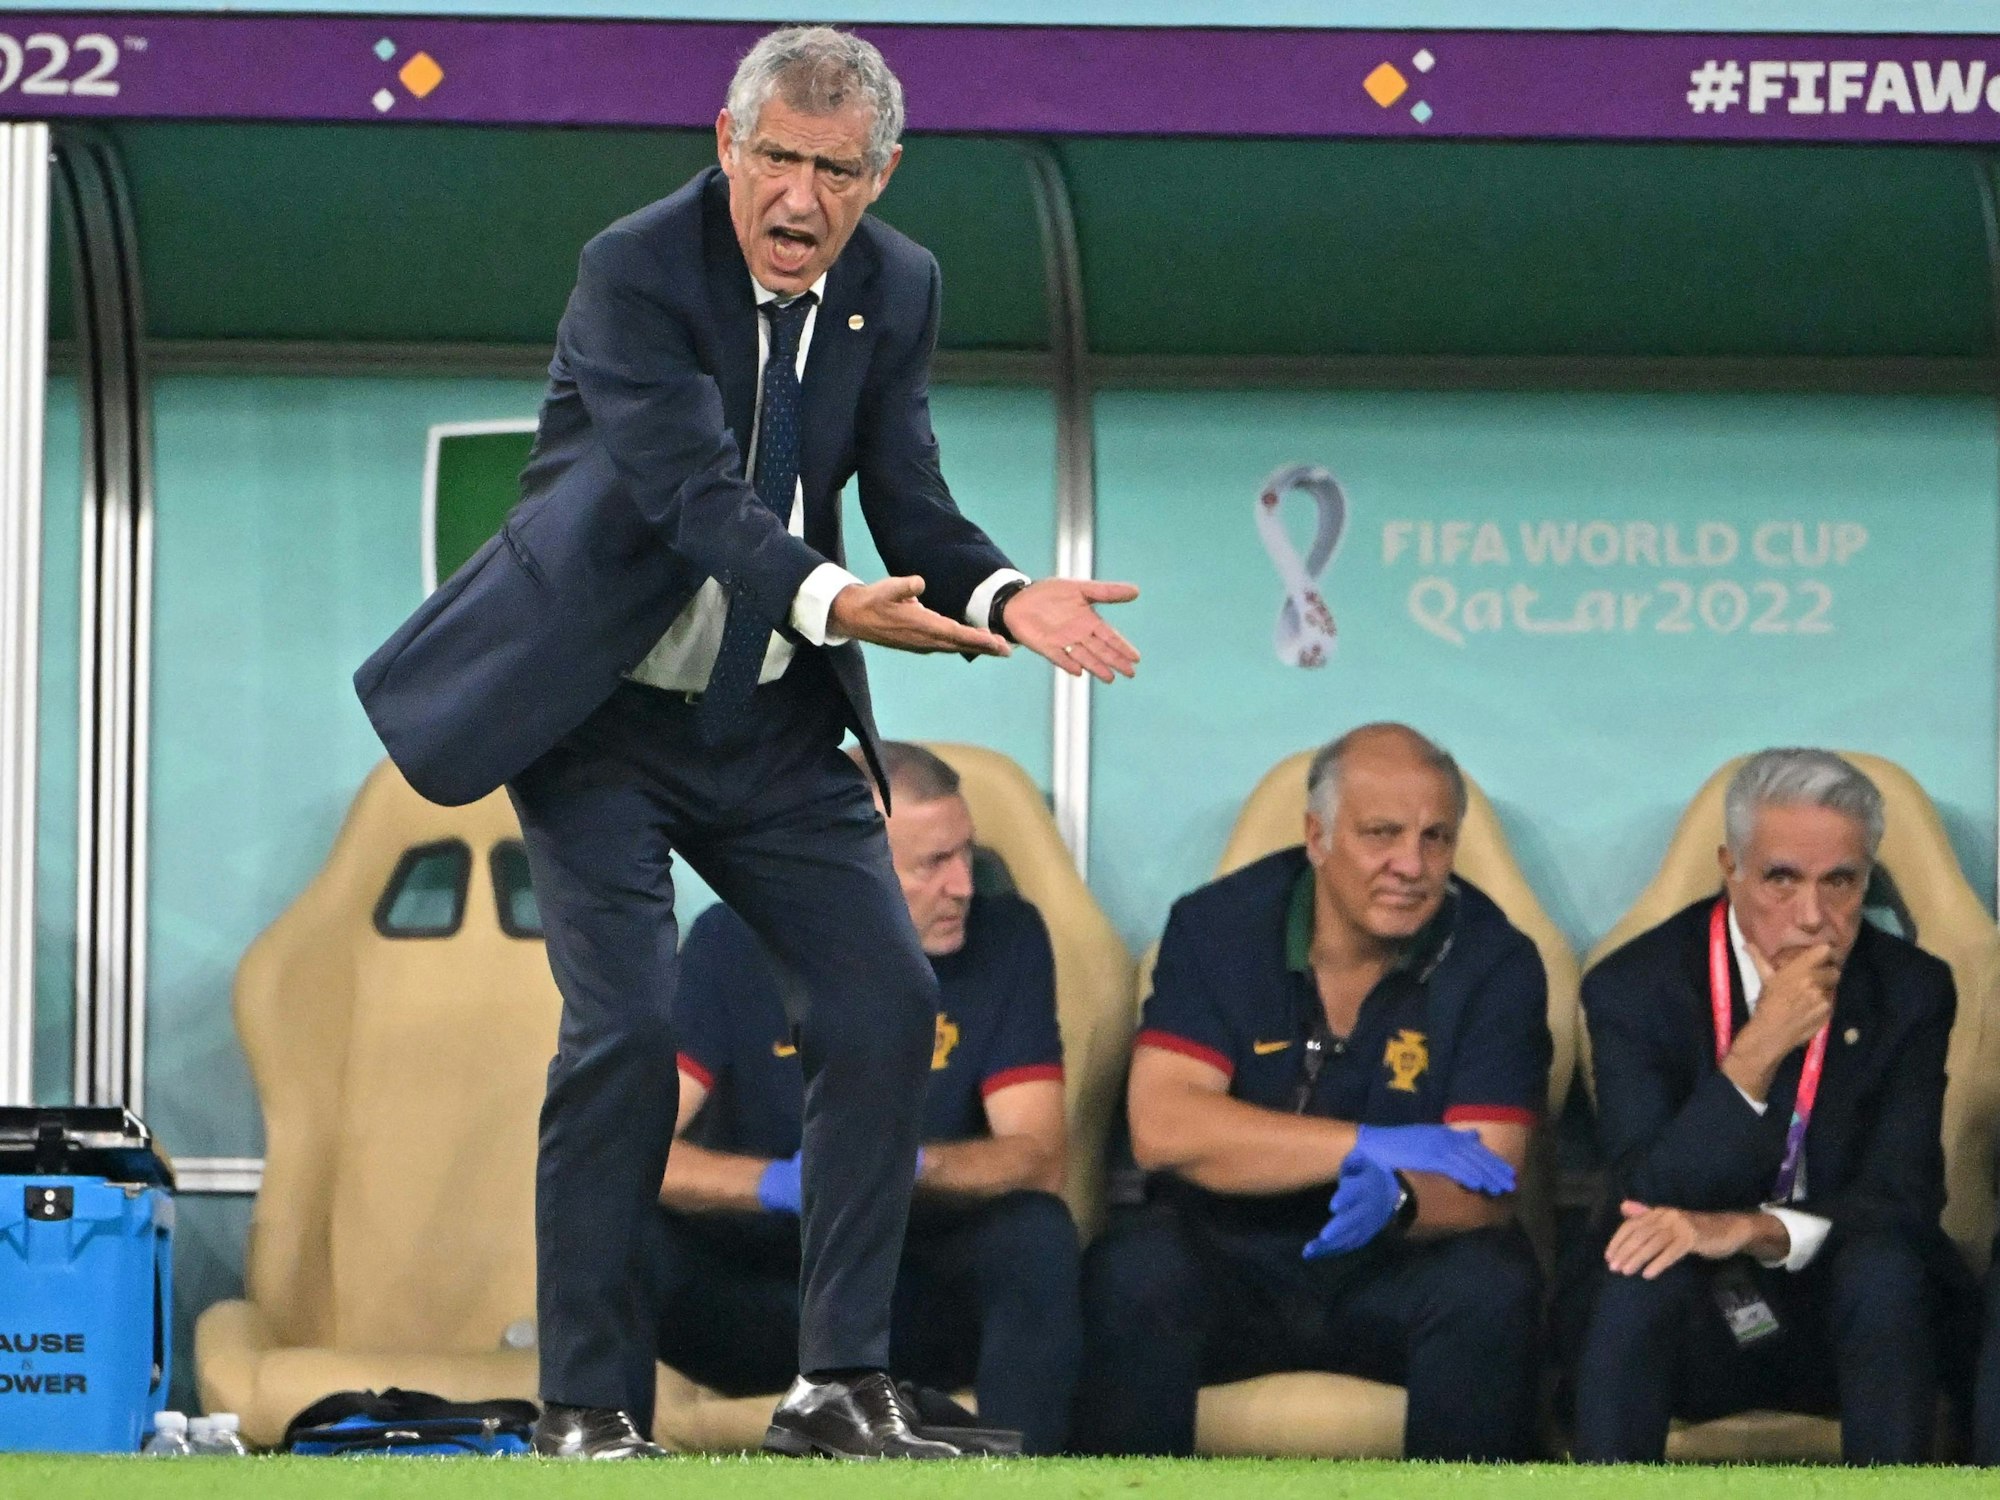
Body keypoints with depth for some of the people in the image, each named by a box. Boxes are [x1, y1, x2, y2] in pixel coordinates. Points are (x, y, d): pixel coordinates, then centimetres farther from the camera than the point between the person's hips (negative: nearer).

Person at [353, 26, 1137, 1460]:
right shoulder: (635, 270, -19)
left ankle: (842, 1382, 3)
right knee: (627, 1025, -15)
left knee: (887, 999, -5)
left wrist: (1005, 595, -26)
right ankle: (588, 1405, -5)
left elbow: (910, 505, -5)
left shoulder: (897, 290, -1)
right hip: (599, 711, -5)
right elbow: (698, 491, -31)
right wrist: (829, 600, -47)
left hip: (772, 723, 6)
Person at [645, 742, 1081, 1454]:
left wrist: (909, 1162, -35)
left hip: (922, 1299, 1)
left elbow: (1038, 1160, -13)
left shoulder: (1006, 939, -7)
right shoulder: (733, 944, -9)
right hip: (756, 1292, -1)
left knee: (1036, 1234, -31)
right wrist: (779, 1182, -38)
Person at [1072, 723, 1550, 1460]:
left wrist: (1398, 1198, -36)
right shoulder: (1218, 927, -4)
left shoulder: (1494, 963, -5)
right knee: (1133, 1270, -31)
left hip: (1397, 1274, 0)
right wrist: (1368, 1147, -21)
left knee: (1493, 1287, -31)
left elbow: (1483, 1191, -12)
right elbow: (1161, 1126, -16)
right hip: (1231, 1256, 0)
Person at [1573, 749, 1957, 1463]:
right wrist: (1758, 1051, -28)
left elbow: (1904, 1194, -10)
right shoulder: (1633, 987, -8)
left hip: (1842, 1314, 1)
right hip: (1687, 1323, -1)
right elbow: (1650, 1204, -17)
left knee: (1887, 1269, -31)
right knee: (1642, 1274, -33)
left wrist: (1753, 1230, -29)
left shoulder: (1912, 990, -3)